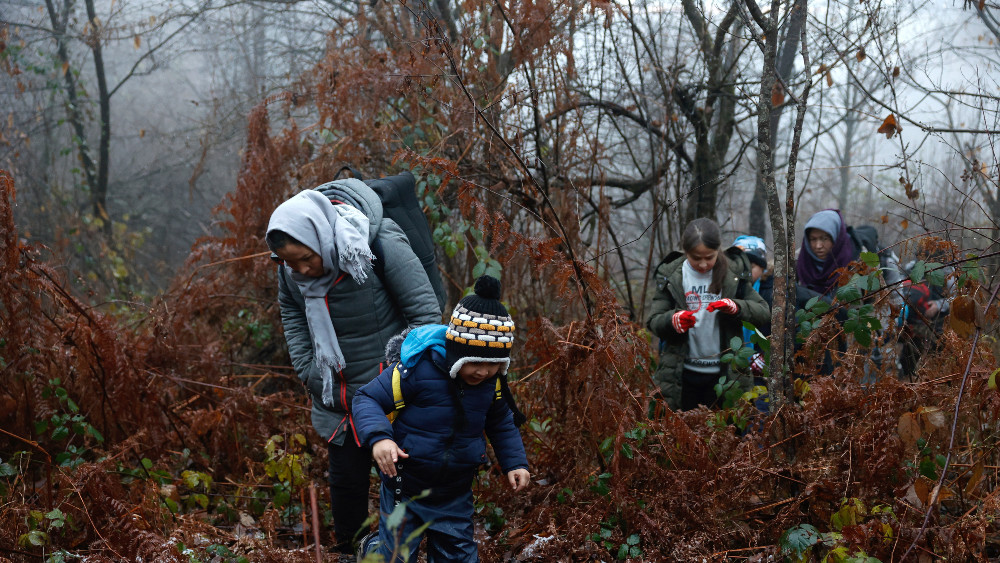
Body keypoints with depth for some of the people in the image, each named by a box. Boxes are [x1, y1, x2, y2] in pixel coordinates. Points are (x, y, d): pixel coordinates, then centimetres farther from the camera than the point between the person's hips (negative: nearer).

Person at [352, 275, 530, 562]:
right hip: (404, 490, -4)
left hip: (455, 494, 4)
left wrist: (515, 462, -1)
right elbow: (367, 399, -17)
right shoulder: (418, 369, -23)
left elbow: (501, 423, 12)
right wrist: (378, 437, -34)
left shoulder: (492, 382, -6)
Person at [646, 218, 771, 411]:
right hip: (683, 375, 0)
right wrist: (674, 320, -22)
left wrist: (736, 307, -20)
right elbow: (653, 322, -1)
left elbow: (764, 314, -2)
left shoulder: (734, 274, 1)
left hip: (724, 373, 0)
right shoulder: (670, 276, 1)